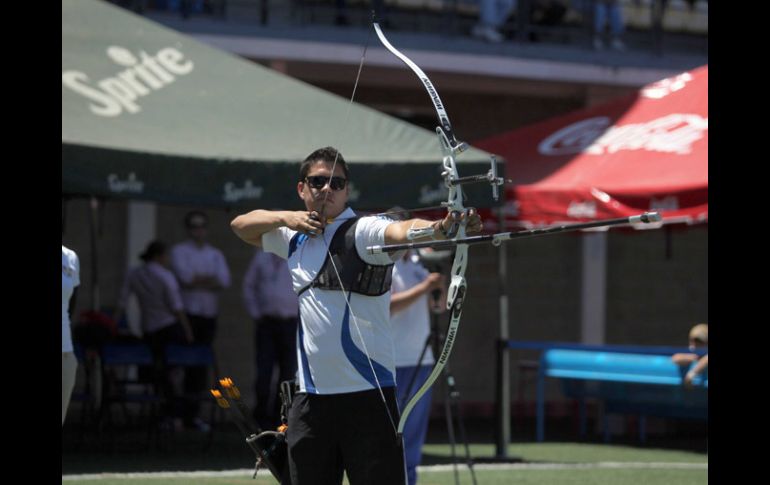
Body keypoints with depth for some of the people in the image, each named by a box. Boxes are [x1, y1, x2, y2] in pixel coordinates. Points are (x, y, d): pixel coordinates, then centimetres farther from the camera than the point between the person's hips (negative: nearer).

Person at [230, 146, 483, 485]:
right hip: (310, 397, 6)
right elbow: (241, 225, 26)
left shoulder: (362, 231, -8)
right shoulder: (295, 238, 13)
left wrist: (439, 228, -51)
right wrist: (284, 217, 5)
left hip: (367, 395, -6)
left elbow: (402, 230, -28)